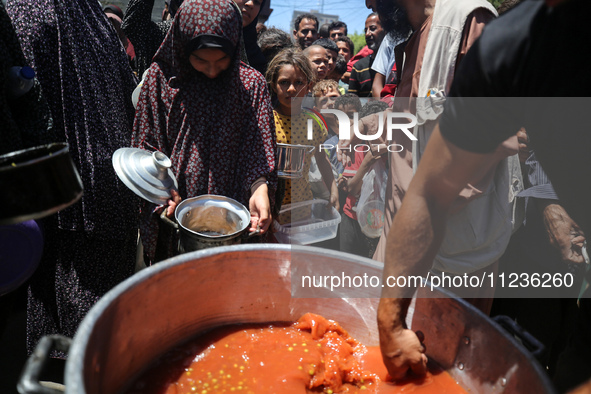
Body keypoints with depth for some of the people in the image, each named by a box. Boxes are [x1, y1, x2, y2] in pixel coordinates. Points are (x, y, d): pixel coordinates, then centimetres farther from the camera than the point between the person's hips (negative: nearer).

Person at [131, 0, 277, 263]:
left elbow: (259, 145, -5)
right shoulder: (160, 77, -1)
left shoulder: (251, 83, -2)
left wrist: (260, 186, -23)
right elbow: (146, 144, 2)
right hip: (173, 212, 1)